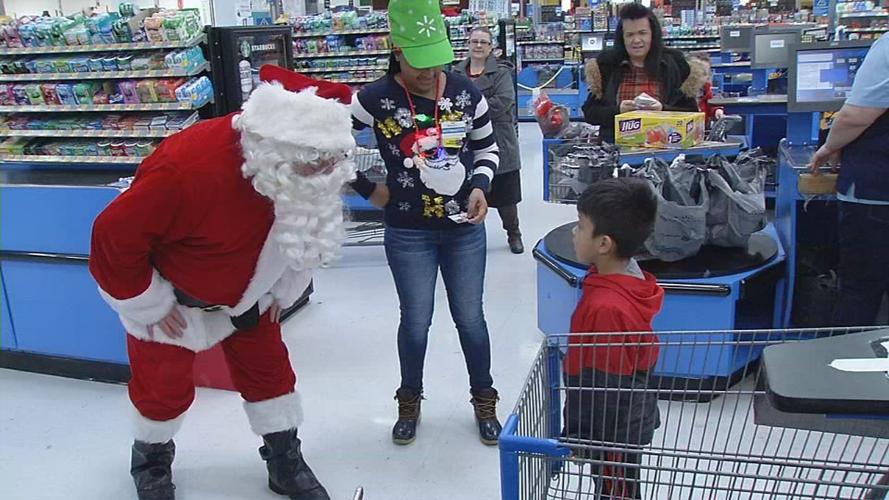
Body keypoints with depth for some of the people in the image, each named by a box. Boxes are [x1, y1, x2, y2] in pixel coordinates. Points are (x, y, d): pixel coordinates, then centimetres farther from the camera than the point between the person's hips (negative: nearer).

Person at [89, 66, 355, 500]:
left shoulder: (311, 175, -23)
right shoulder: (188, 171, -42)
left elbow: (309, 230, 0)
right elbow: (113, 238, -30)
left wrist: (284, 288, 3)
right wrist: (149, 304, -18)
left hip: (246, 292, 5)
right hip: (171, 295, -4)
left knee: (268, 368, 9)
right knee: (164, 387, 9)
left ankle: (285, 461, 28)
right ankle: (151, 459, 39)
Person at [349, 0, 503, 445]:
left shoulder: (465, 92, -3)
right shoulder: (376, 99, -11)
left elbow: (487, 148, 10)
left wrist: (480, 186, -8)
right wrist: (368, 189, -3)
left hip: (465, 228, 2)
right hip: (408, 233, -2)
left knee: (469, 317, 11)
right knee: (416, 322, 9)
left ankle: (484, 401, 31)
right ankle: (409, 402, 33)